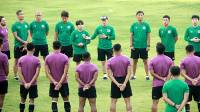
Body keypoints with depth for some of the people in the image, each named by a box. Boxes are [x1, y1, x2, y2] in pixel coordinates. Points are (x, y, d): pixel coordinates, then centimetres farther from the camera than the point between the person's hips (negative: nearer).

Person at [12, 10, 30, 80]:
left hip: (25, 45, 4)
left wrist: (26, 43, -6)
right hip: (18, 45, -4)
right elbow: (16, 36, -9)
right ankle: (15, 76, 6)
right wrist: (23, 42, -15)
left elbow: (28, 34, 6)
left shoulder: (26, 24, 8)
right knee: (17, 61, 0)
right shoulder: (15, 25, -6)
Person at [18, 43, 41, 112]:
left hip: (23, 84, 2)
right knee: (31, 100, 4)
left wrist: (25, 83, -9)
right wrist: (30, 83, -12)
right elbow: (37, 73, -14)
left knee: (22, 100, 14)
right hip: (33, 84, -2)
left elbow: (20, 73, -9)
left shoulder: (21, 59, -4)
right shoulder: (36, 60, -8)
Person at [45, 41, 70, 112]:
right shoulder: (65, 57, -10)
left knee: (54, 100, 2)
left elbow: (47, 72, -8)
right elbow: (65, 73, -15)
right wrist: (60, 83, -15)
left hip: (53, 83, 1)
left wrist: (54, 82, -11)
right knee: (66, 99, 12)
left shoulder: (47, 58, -5)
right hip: (63, 82, -1)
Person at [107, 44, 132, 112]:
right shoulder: (127, 59, -6)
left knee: (113, 101, 9)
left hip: (115, 81, 0)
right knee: (128, 101, 7)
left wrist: (117, 84, -14)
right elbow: (129, 73, -12)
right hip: (125, 80, 0)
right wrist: (124, 83, -16)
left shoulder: (110, 61, -7)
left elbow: (110, 75, -12)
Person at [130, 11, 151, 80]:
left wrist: (148, 45, -2)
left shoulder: (146, 25, 1)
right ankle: (133, 75, 17)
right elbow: (131, 35, 4)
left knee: (145, 61, 4)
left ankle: (147, 75, 9)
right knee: (134, 61, 8)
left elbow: (148, 36, 3)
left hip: (144, 46, -1)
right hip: (135, 46, 1)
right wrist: (131, 45, -2)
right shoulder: (133, 25, 2)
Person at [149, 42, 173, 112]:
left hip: (156, 84, -1)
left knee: (155, 102, 4)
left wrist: (161, 78, -7)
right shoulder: (169, 60, -2)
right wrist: (166, 79, -12)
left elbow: (152, 73, -10)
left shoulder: (152, 61, -6)